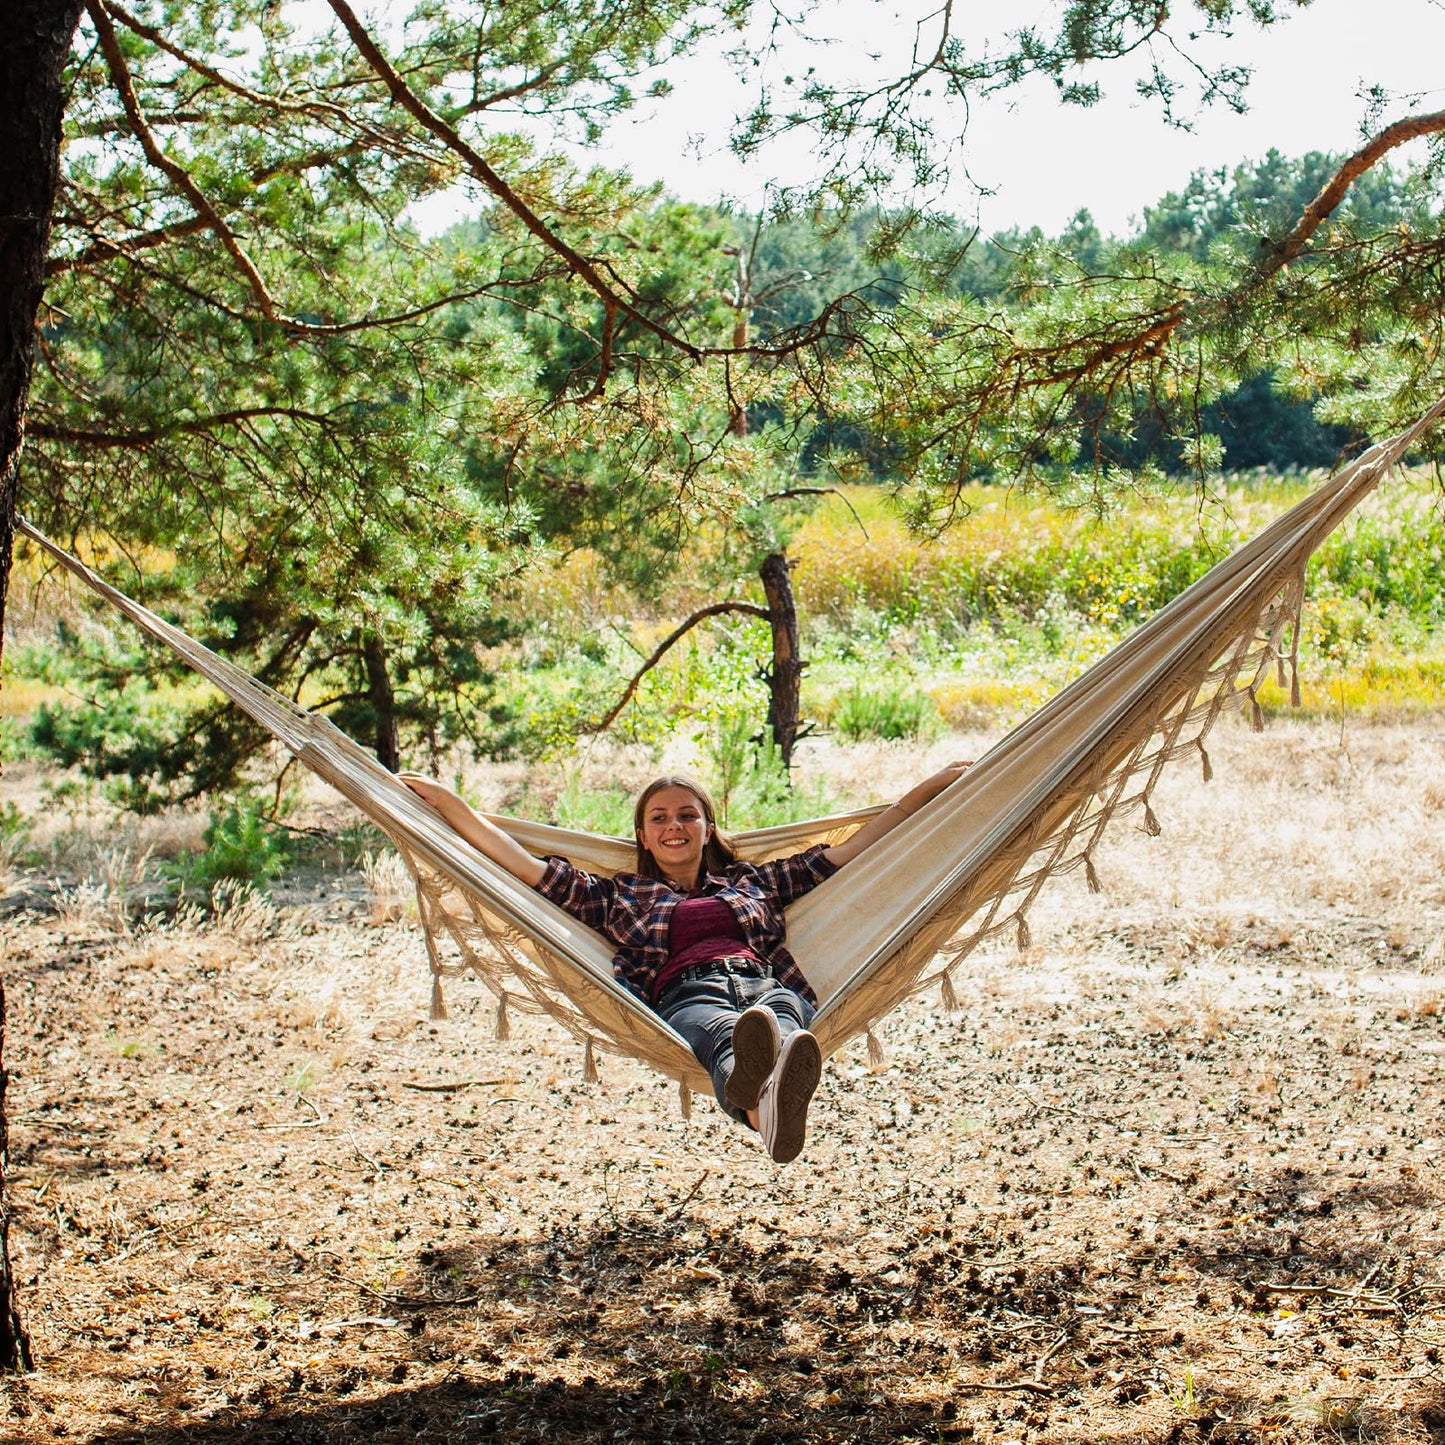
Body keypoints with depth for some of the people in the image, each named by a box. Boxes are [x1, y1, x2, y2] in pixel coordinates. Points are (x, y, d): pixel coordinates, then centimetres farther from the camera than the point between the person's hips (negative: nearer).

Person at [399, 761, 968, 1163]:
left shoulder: (752, 881, 36)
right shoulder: (619, 896, 32)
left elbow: (847, 851, 34)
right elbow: (526, 866, 25)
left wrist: (930, 787, 31)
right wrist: (446, 801, 20)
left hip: (764, 982, 2)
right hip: (686, 996, -2)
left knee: (780, 1012, -39)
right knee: (724, 1032, -42)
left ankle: (776, 1092, -77)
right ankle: (764, 1107, -80)